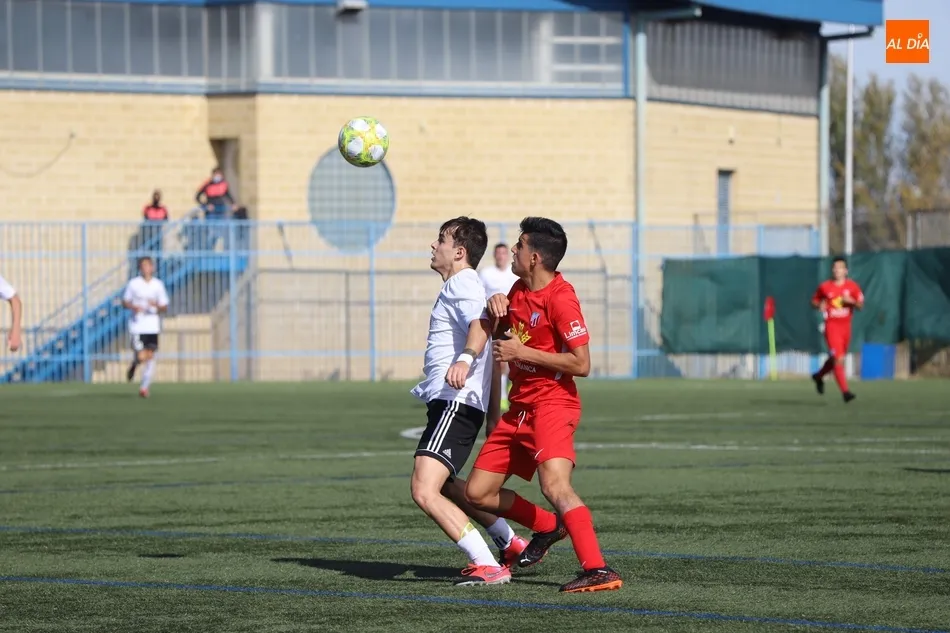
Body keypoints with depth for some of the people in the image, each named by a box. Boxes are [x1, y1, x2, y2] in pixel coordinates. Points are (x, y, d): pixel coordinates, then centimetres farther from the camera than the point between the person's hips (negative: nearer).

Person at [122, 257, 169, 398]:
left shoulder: (158, 284, 4)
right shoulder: (133, 283, -1)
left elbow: (164, 307, 8)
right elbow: (125, 301, 8)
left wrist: (157, 306, -14)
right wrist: (133, 307, -13)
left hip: (153, 326, 2)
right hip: (137, 326, -2)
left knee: (150, 357, -2)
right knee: (141, 357, -11)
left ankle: (144, 386, 11)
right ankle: (134, 364, 26)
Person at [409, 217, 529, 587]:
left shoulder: (461, 284, -12)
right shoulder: (458, 286, 21)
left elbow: (481, 323, -31)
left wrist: (465, 358, -48)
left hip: (456, 402, -12)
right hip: (449, 401, 12)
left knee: (424, 491, -21)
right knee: (443, 485, 30)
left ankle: (488, 566, -22)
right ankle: (510, 543, 38)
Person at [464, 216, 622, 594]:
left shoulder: (560, 298, -15)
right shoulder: (519, 290, 11)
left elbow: (580, 364, -20)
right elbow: (500, 332, 29)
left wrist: (522, 353, -17)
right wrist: (496, 306, 5)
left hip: (552, 405, -9)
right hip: (519, 408, 9)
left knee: (555, 484, -29)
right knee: (478, 493, 7)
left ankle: (598, 570, -34)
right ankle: (548, 527, 26)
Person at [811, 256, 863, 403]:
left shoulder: (852, 286, 2)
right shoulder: (825, 286, -2)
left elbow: (860, 305, 1)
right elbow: (814, 300, 11)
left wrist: (851, 301, -20)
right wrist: (820, 305, -11)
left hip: (846, 325, 4)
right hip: (832, 326, -4)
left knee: (836, 358, 17)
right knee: (838, 359, -15)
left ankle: (819, 376, 45)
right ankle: (845, 391, -14)